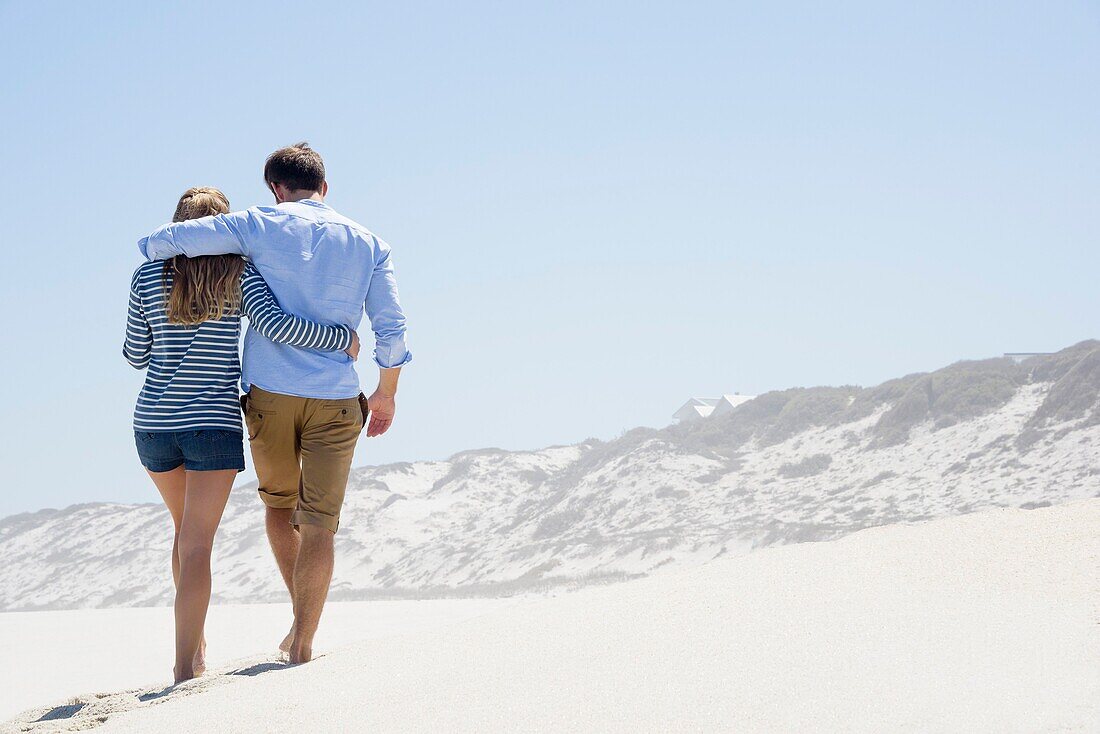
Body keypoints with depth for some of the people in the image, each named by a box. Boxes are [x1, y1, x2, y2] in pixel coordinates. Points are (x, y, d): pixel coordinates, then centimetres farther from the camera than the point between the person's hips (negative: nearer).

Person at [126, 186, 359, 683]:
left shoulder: (148, 277, 4)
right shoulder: (240, 276, -4)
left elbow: (136, 357, 9)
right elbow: (275, 325, -20)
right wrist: (342, 338, -9)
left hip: (154, 423, 4)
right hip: (214, 424, -4)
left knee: (188, 531, 23)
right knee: (196, 545, -4)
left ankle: (195, 646, 30)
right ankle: (185, 668, -12)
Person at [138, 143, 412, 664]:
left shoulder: (259, 226, 1)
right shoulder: (367, 244, 6)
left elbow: (160, 242, -4)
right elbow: (392, 332, 1)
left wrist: (156, 250, 20)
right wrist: (386, 394, 15)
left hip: (269, 396, 0)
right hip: (334, 402, 0)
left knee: (279, 504, 22)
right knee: (318, 524, 2)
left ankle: (302, 617, 19)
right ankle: (302, 644, -3)